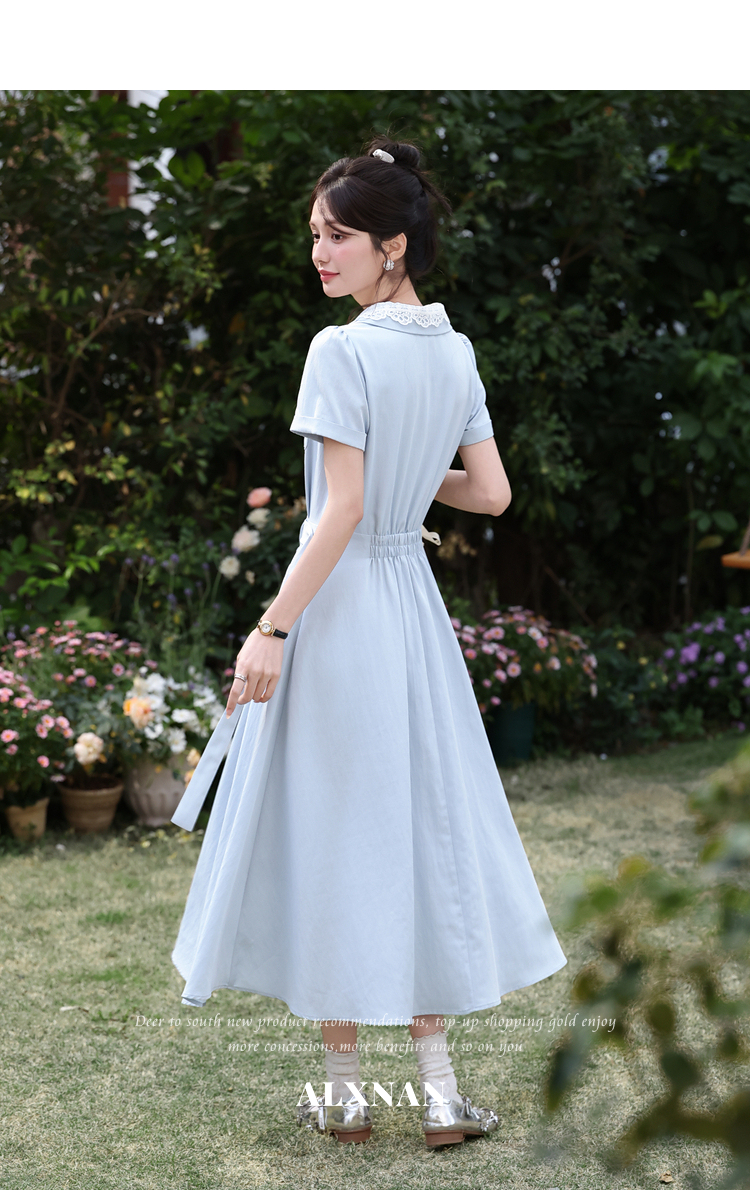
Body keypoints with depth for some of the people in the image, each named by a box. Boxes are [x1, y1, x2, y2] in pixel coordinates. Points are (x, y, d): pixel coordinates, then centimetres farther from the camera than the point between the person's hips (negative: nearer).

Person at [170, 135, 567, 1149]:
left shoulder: (343, 350, -15)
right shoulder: (454, 351, 6)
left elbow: (342, 508, -19)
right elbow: (492, 494, 8)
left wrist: (272, 627, -16)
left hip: (339, 607, -6)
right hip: (414, 606, 7)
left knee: (331, 836, 5)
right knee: (421, 826, 12)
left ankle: (345, 1089, 15)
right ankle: (441, 1089, 14)